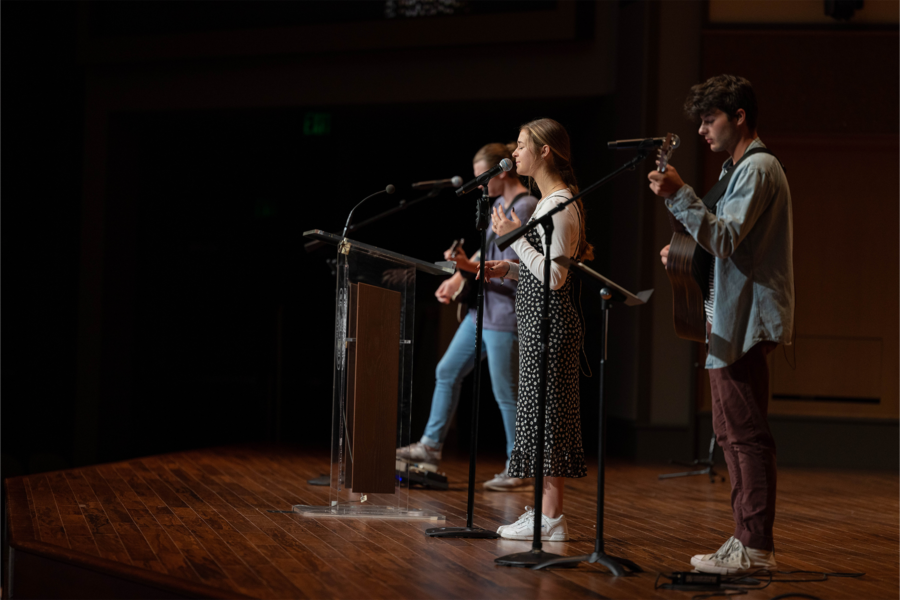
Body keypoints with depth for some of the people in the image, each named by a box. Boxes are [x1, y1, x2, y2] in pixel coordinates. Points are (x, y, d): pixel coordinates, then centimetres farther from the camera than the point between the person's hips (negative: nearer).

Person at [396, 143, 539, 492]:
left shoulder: (525, 207, -16)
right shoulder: (499, 204, 13)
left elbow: (513, 267, -22)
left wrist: (470, 266, -32)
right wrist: (457, 279, 16)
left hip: (505, 315, -10)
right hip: (482, 309, 10)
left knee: (506, 392, -4)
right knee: (447, 372, 14)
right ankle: (431, 446, 26)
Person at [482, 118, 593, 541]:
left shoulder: (560, 204, -15)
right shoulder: (549, 201, 17)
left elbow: (554, 277, -21)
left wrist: (516, 237, -17)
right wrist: (509, 270, 12)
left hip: (549, 322, -10)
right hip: (538, 321, 10)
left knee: (544, 412, -7)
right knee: (540, 413, 11)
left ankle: (551, 519, -4)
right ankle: (545, 511, 16)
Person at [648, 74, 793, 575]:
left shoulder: (758, 169, -12)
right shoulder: (741, 168, 21)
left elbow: (726, 238, -23)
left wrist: (679, 196, -27)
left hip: (748, 322, -11)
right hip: (733, 321, 11)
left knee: (746, 434, -10)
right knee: (734, 433, 13)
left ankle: (756, 546, -8)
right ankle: (750, 541, 18)